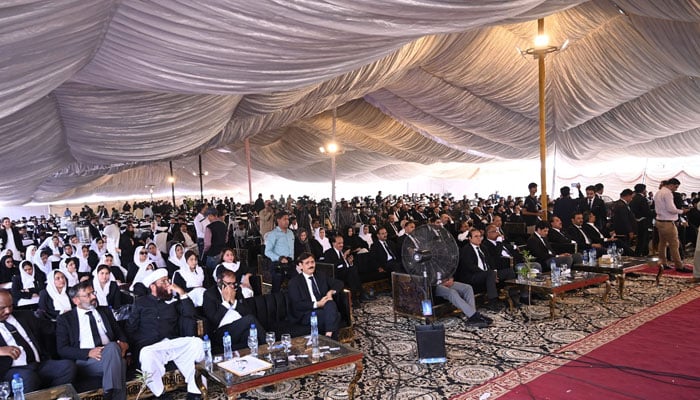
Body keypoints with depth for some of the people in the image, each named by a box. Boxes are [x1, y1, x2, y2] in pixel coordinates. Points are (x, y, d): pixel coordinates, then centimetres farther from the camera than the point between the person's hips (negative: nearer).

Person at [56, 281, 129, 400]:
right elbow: (62, 349, 2)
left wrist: (124, 343, -5)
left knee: (112, 346, -36)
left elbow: (119, 333, 21)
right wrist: (88, 353, -15)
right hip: (85, 360, -3)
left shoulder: (105, 311, 20)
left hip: (110, 353, 4)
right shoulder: (65, 319, 10)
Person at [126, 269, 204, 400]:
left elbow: (190, 315, 5)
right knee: (147, 355, -37)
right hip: (151, 347, -2)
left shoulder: (173, 299, 18)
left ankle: (193, 389, -21)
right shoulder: (141, 302, 16)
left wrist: (182, 293, -1)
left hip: (174, 343, 2)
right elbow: (131, 328, 10)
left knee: (196, 342, -27)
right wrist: (140, 344, -6)